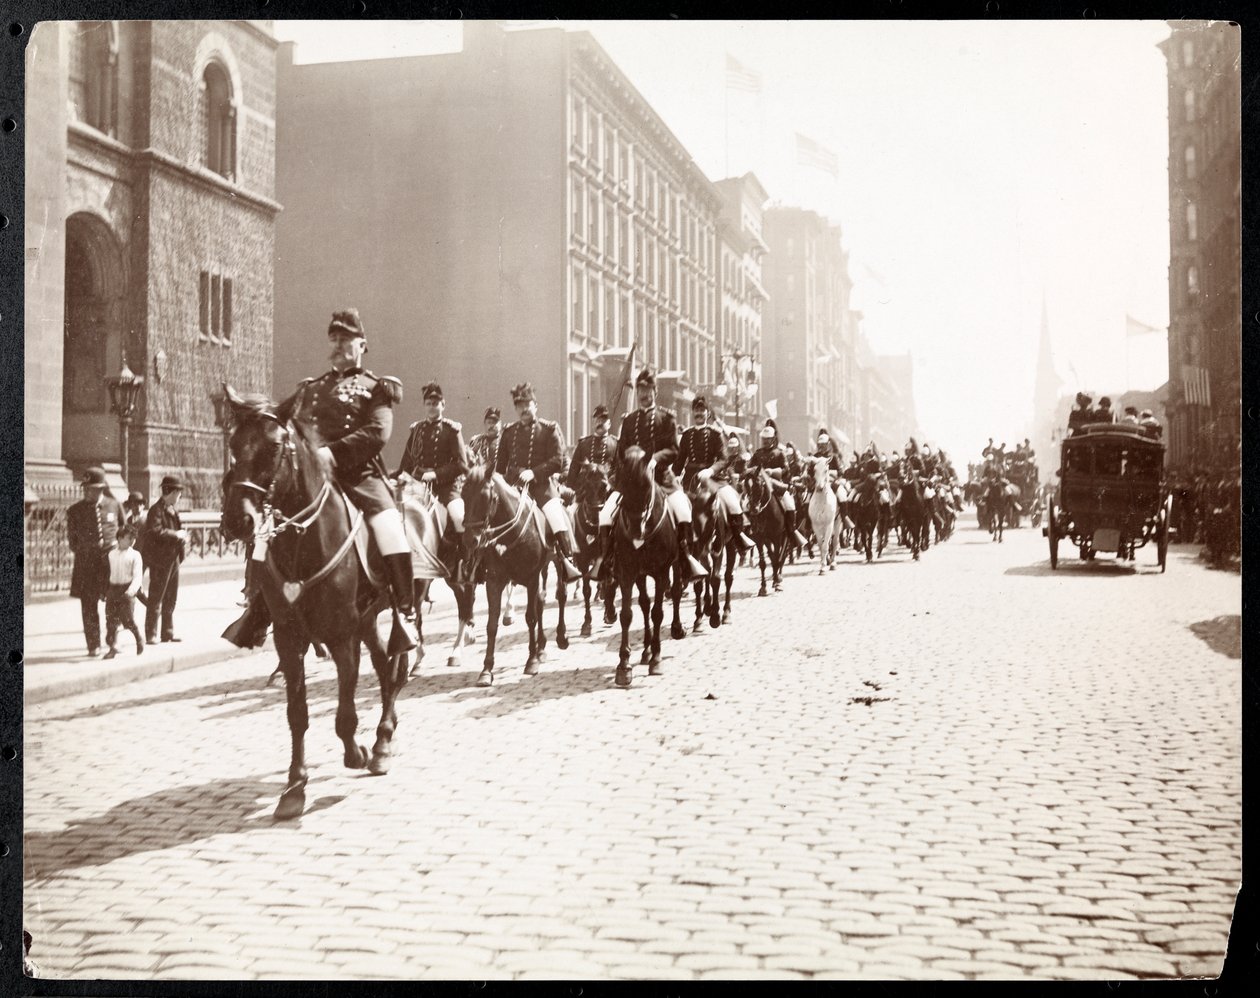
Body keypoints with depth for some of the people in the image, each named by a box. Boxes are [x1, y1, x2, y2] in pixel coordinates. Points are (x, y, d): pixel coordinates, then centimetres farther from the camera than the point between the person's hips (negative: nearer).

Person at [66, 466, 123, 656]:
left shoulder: (114, 506, 2)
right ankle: (93, 645, 9)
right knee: (89, 605, 0)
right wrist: (82, 554, 1)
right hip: (86, 563, 0)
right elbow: (72, 539, 8)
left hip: (111, 560, 0)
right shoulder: (75, 511, 1)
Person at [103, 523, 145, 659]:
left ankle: (139, 640, 18)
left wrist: (131, 591, -23)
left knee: (128, 619, -8)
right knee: (111, 620, 1)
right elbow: (108, 573, 19)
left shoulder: (135, 555, -2)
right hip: (113, 589, 4)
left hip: (127, 590, -4)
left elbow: (137, 576, -9)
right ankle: (112, 647, 8)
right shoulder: (111, 554, 11)